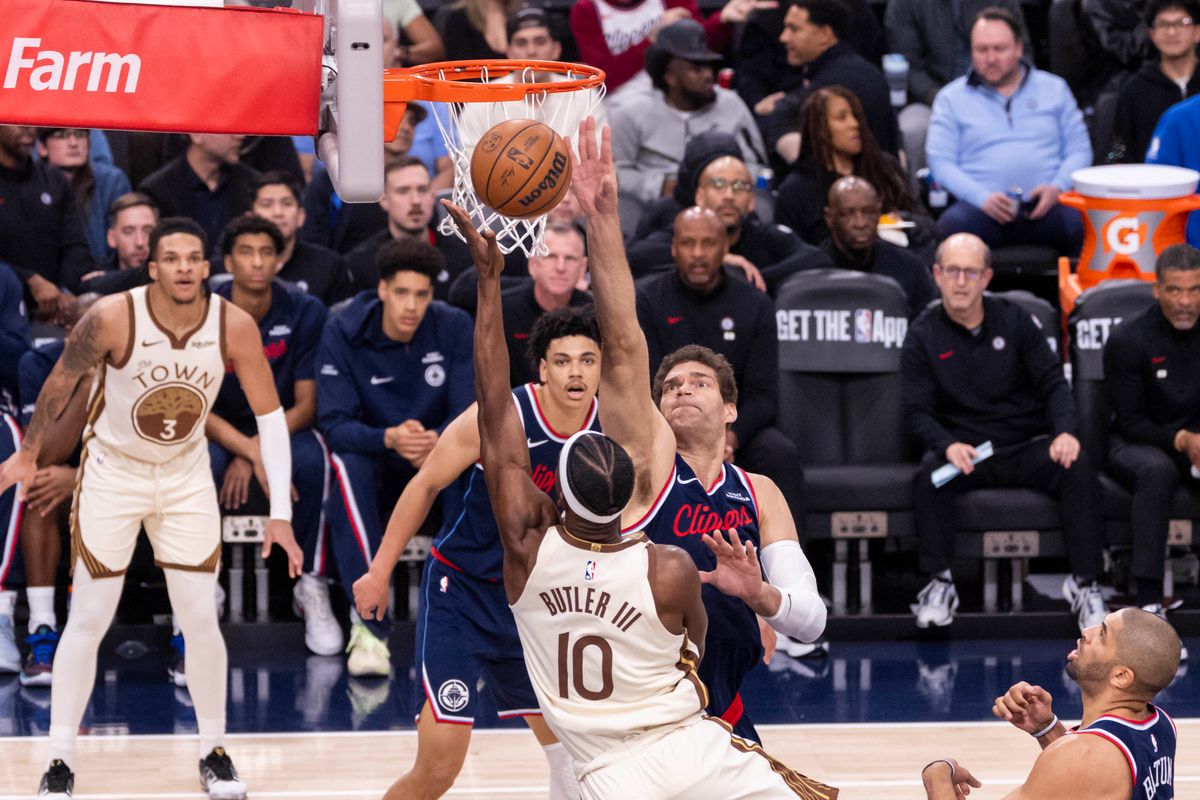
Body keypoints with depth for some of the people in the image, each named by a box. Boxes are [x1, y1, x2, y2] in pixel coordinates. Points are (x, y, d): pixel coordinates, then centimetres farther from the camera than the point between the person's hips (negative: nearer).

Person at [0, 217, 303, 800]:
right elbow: (62, 381, -7)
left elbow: (269, 414, -10)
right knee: (88, 620, -2)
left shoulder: (235, 326, -20)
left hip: (186, 474, 2)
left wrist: (281, 512, -14)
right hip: (111, 471, -2)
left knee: (201, 619, 0)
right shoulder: (112, 318, -25)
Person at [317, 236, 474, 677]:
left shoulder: (455, 328, -8)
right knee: (346, 464, -36)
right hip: (372, 460, -1)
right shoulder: (343, 332, -12)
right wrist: (389, 438, -40)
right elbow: (334, 423, -19)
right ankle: (369, 627, -39)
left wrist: (438, 440, -35)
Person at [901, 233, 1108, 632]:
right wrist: (948, 445, -25)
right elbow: (918, 411, -3)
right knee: (929, 475, -35)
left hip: (1028, 445, 1)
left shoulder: (1013, 320, 6)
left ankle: (1084, 583, -22)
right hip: (964, 448, -1)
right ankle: (940, 584, -25)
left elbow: (1052, 382, 6)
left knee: (1080, 468, -28)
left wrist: (1065, 432, -14)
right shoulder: (923, 336, 3)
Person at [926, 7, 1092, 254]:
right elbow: (940, 161, 5)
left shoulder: (1054, 89, 18)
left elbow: (1079, 150, 15)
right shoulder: (951, 98, 13)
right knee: (952, 224, -36)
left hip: (1045, 206, 1)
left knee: (1083, 224, -34)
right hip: (983, 207, -1)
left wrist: (1057, 187, -7)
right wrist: (982, 198, -13)